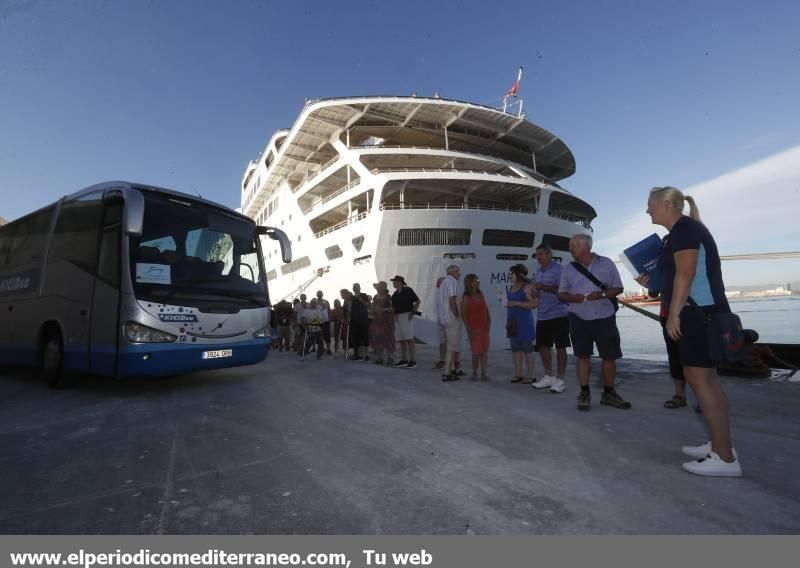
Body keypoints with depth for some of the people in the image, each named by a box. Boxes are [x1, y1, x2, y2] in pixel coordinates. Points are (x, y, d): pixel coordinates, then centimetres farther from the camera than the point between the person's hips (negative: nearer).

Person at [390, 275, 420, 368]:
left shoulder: (408, 290, -2)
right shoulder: (394, 294, 16)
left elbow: (417, 301, -3)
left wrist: (413, 312, -10)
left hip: (407, 316, -7)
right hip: (398, 317, 7)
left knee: (409, 339, -11)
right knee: (401, 339, 6)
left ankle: (413, 361, -10)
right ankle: (403, 360, 12)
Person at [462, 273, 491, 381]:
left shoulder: (481, 294, 8)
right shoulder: (466, 297, -6)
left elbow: (486, 308, 13)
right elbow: (463, 313, -8)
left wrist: (489, 321, 4)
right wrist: (468, 328, -11)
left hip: (484, 327, 5)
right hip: (474, 328, -5)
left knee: (484, 350, 3)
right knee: (476, 351, 0)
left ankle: (483, 374, 10)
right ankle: (474, 373, 15)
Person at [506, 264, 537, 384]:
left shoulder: (527, 287, -9)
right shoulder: (512, 287, 15)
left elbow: (533, 304, -17)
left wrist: (517, 303, -20)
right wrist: (508, 321, 19)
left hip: (524, 322, -8)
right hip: (513, 322, 8)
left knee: (527, 349, -3)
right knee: (515, 348, 9)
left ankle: (530, 376, 4)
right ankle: (518, 374, 16)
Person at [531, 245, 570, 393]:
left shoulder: (559, 269, -8)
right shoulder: (537, 272, 15)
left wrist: (543, 287, -21)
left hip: (559, 314, -7)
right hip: (542, 316, 8)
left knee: (560, 347, 1)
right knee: (543, 346, 11)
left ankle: (559, 380, 9)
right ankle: (549, 376, 25)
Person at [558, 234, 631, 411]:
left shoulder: (606, 263, 1)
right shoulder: (569, 269, 6)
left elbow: (618, 288, 3)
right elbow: (561, 293, 8)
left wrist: (602, 294, -17)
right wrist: (572, 297, -14)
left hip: (605, 318, -1)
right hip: (579, 319, 1)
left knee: (609, 356, 4)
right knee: (583, 356, 2)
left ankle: (609, 393, 20)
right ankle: (584, 393, 12)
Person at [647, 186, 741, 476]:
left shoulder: (684, 227, -11)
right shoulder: (684, 229, 19)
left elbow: (686, 273, -20)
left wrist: (673, 314, -22)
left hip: (700, 313, -11)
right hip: (700, 312, 11)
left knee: (698, 378, -9)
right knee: (705, 377, 12)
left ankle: (725, 457, -3)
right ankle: (719, 445, 21)